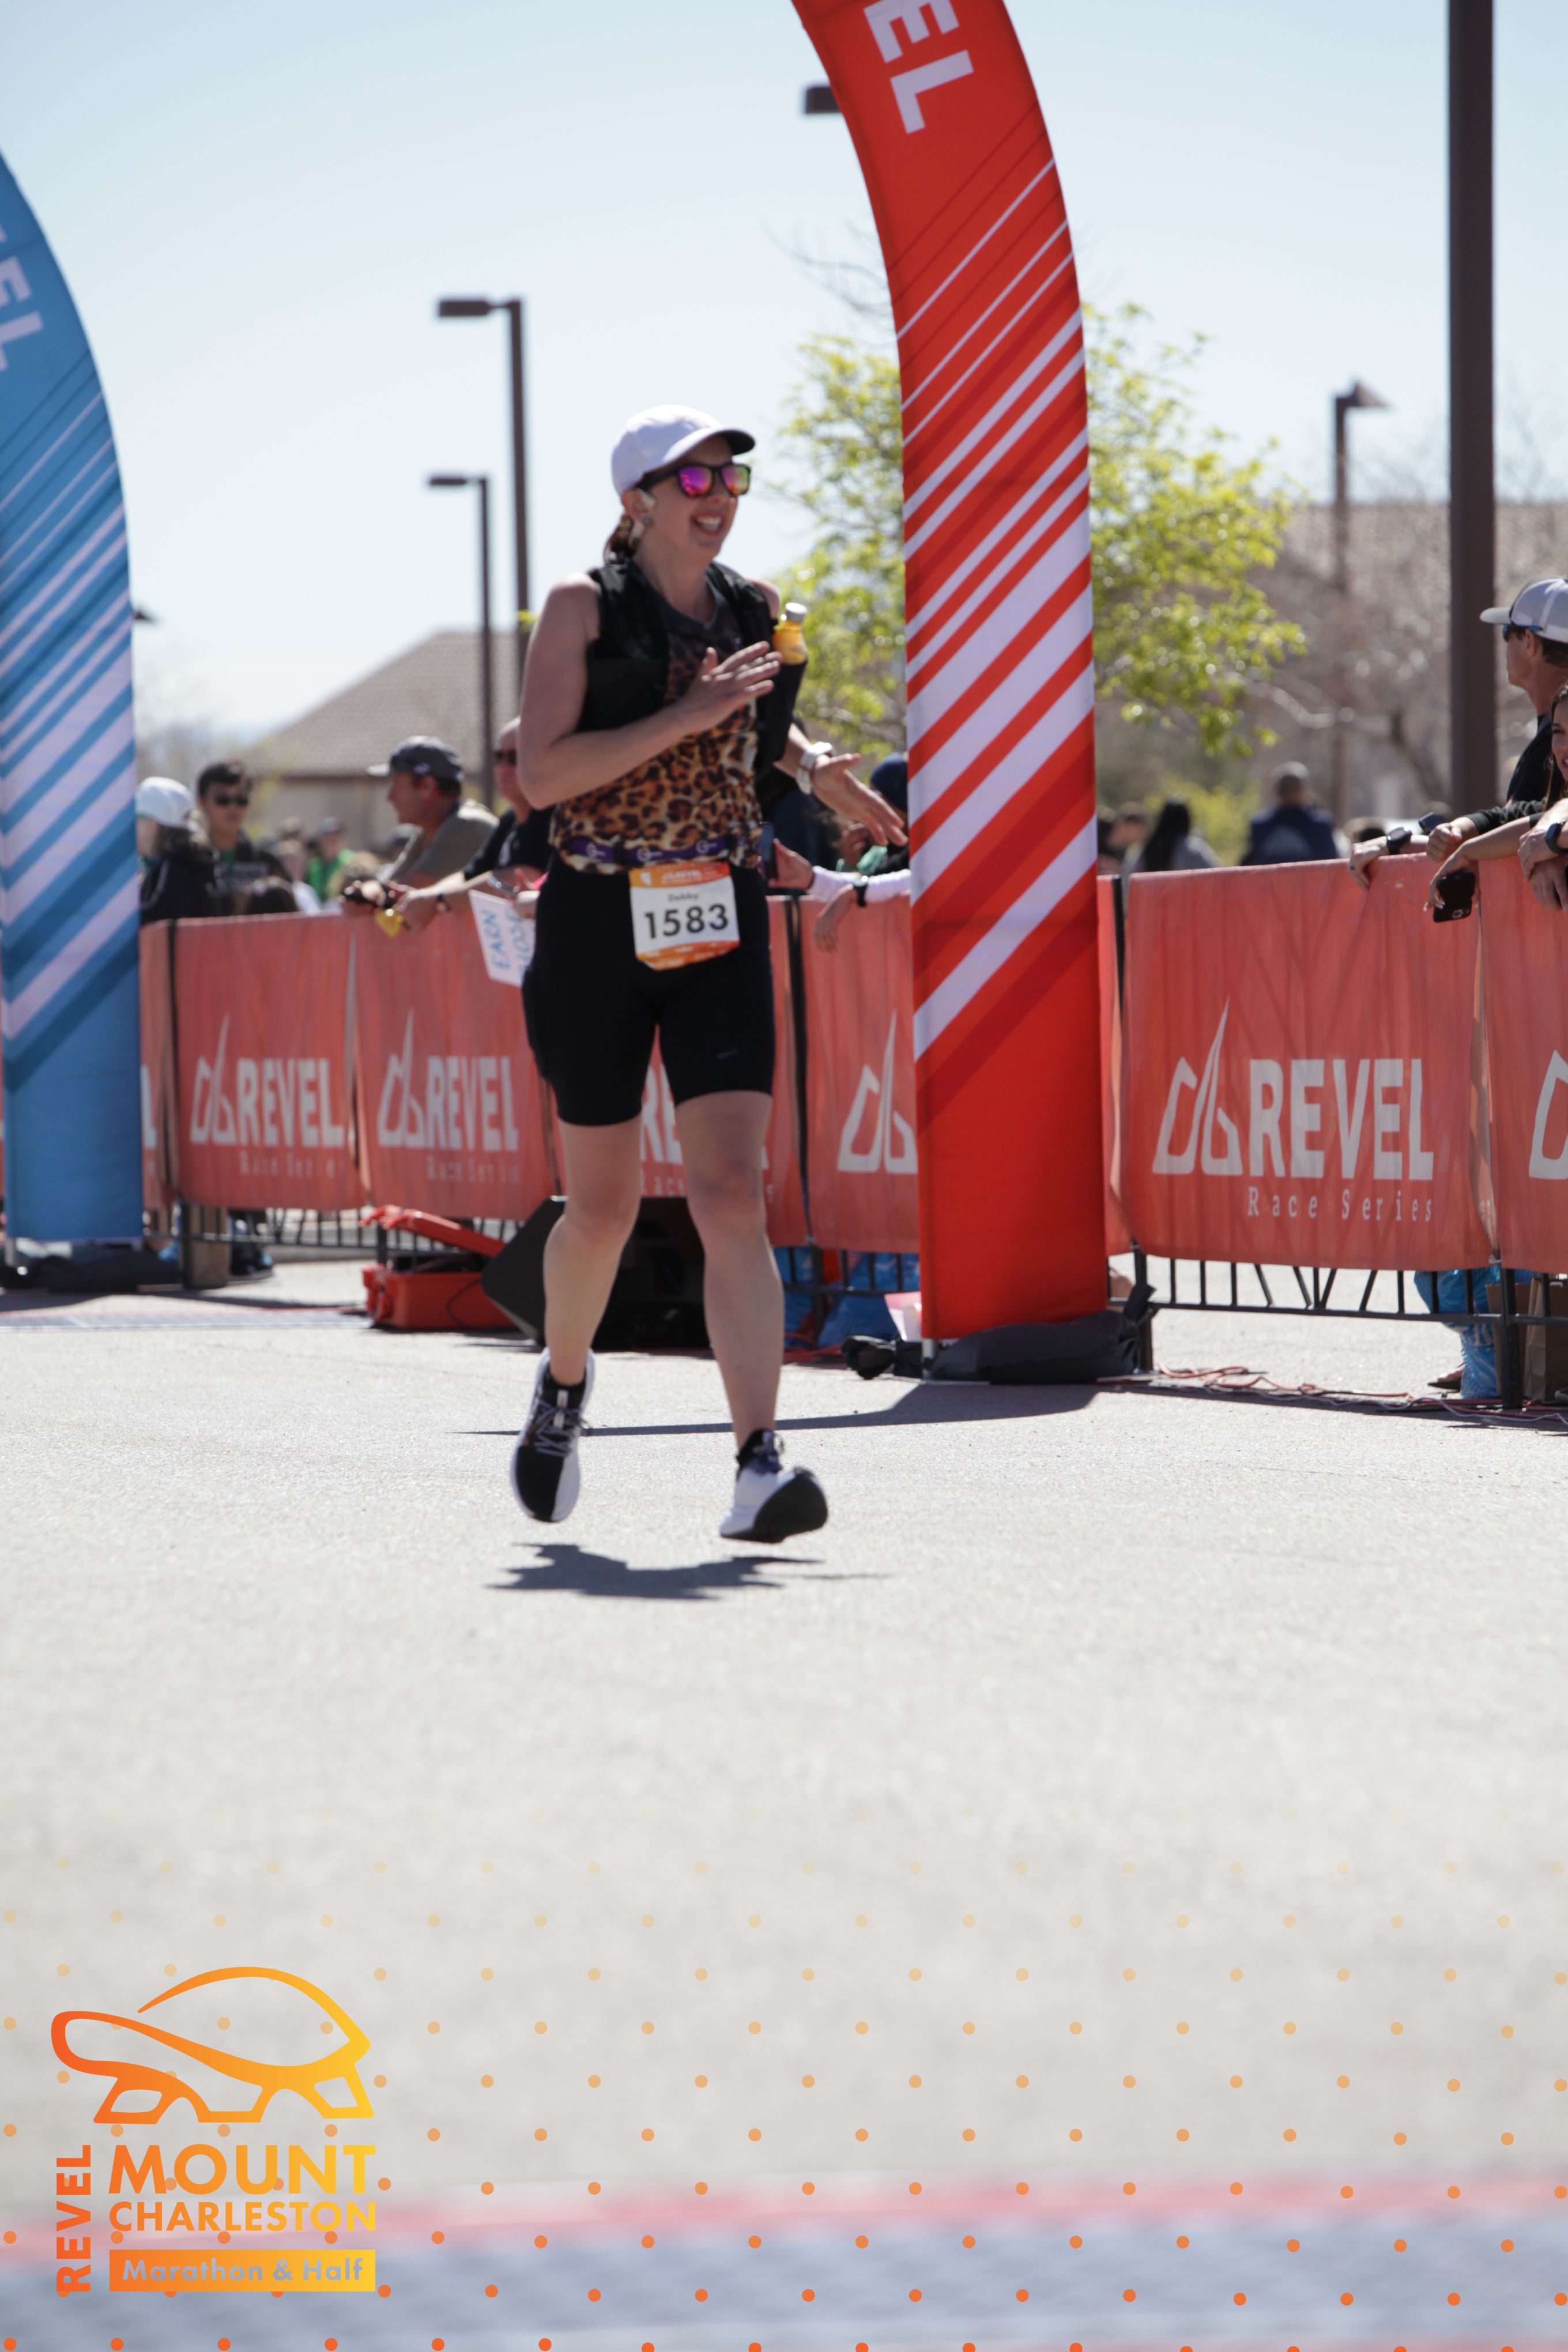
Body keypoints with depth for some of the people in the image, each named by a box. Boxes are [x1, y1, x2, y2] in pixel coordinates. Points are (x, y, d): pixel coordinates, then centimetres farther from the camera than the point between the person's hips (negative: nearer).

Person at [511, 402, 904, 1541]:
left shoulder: (754, 610, 9)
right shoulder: (583, 607, -5)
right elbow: (541, 772, -16)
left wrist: (817, 769, 11)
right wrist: (687, 717, -21)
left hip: (720, 929, 2)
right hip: (598, 929, -2)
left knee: (731, 1193, -12)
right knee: (604, 1205, 8)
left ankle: (759, 1466, -19)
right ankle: (564, 1383, 39)